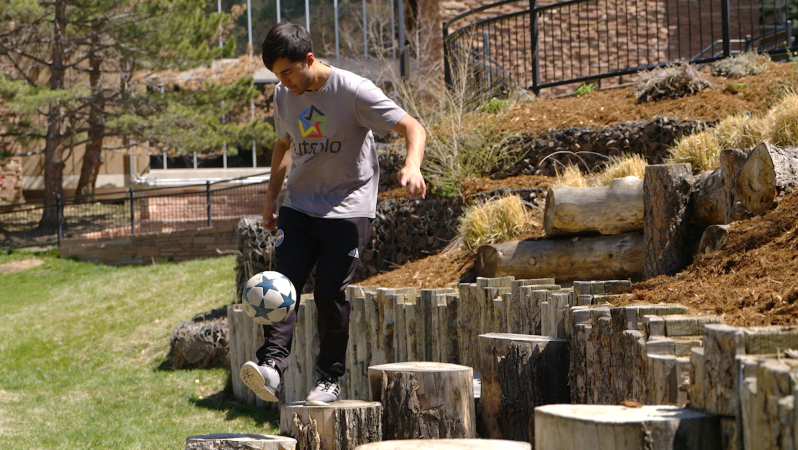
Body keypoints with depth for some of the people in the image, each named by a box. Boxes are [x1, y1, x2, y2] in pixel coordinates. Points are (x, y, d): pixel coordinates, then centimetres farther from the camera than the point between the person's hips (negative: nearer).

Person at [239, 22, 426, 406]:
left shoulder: (353, 90, -14)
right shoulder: (284, 96, 5)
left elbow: (412, 128, -15)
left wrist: (412, 166, -35)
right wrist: (271, 197, 18)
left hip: (348, 207, -5)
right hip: (299, 205, 5)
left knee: (330, 292, -10)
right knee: (283, 281, -12)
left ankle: (329, 378, 2)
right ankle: (271, 364, -20)